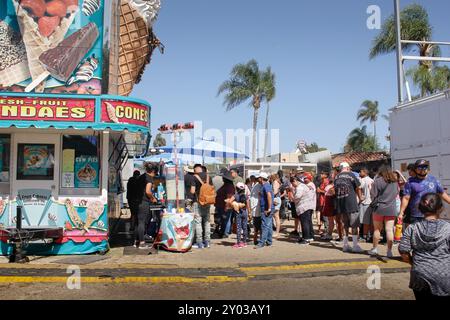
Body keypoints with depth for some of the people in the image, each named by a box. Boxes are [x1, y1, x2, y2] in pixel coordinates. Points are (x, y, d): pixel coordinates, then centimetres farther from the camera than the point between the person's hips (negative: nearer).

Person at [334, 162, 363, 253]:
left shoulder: (336, 177, 10)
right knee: (354, 225, 1)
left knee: (345, 225, 14)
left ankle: (345, 245, 17)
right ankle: (355, 246, 0)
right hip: (351, 202, -5)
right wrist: (360, 198, 18)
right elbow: (358, 188, 2)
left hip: (340, 203, 5)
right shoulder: (351, 175, -4)